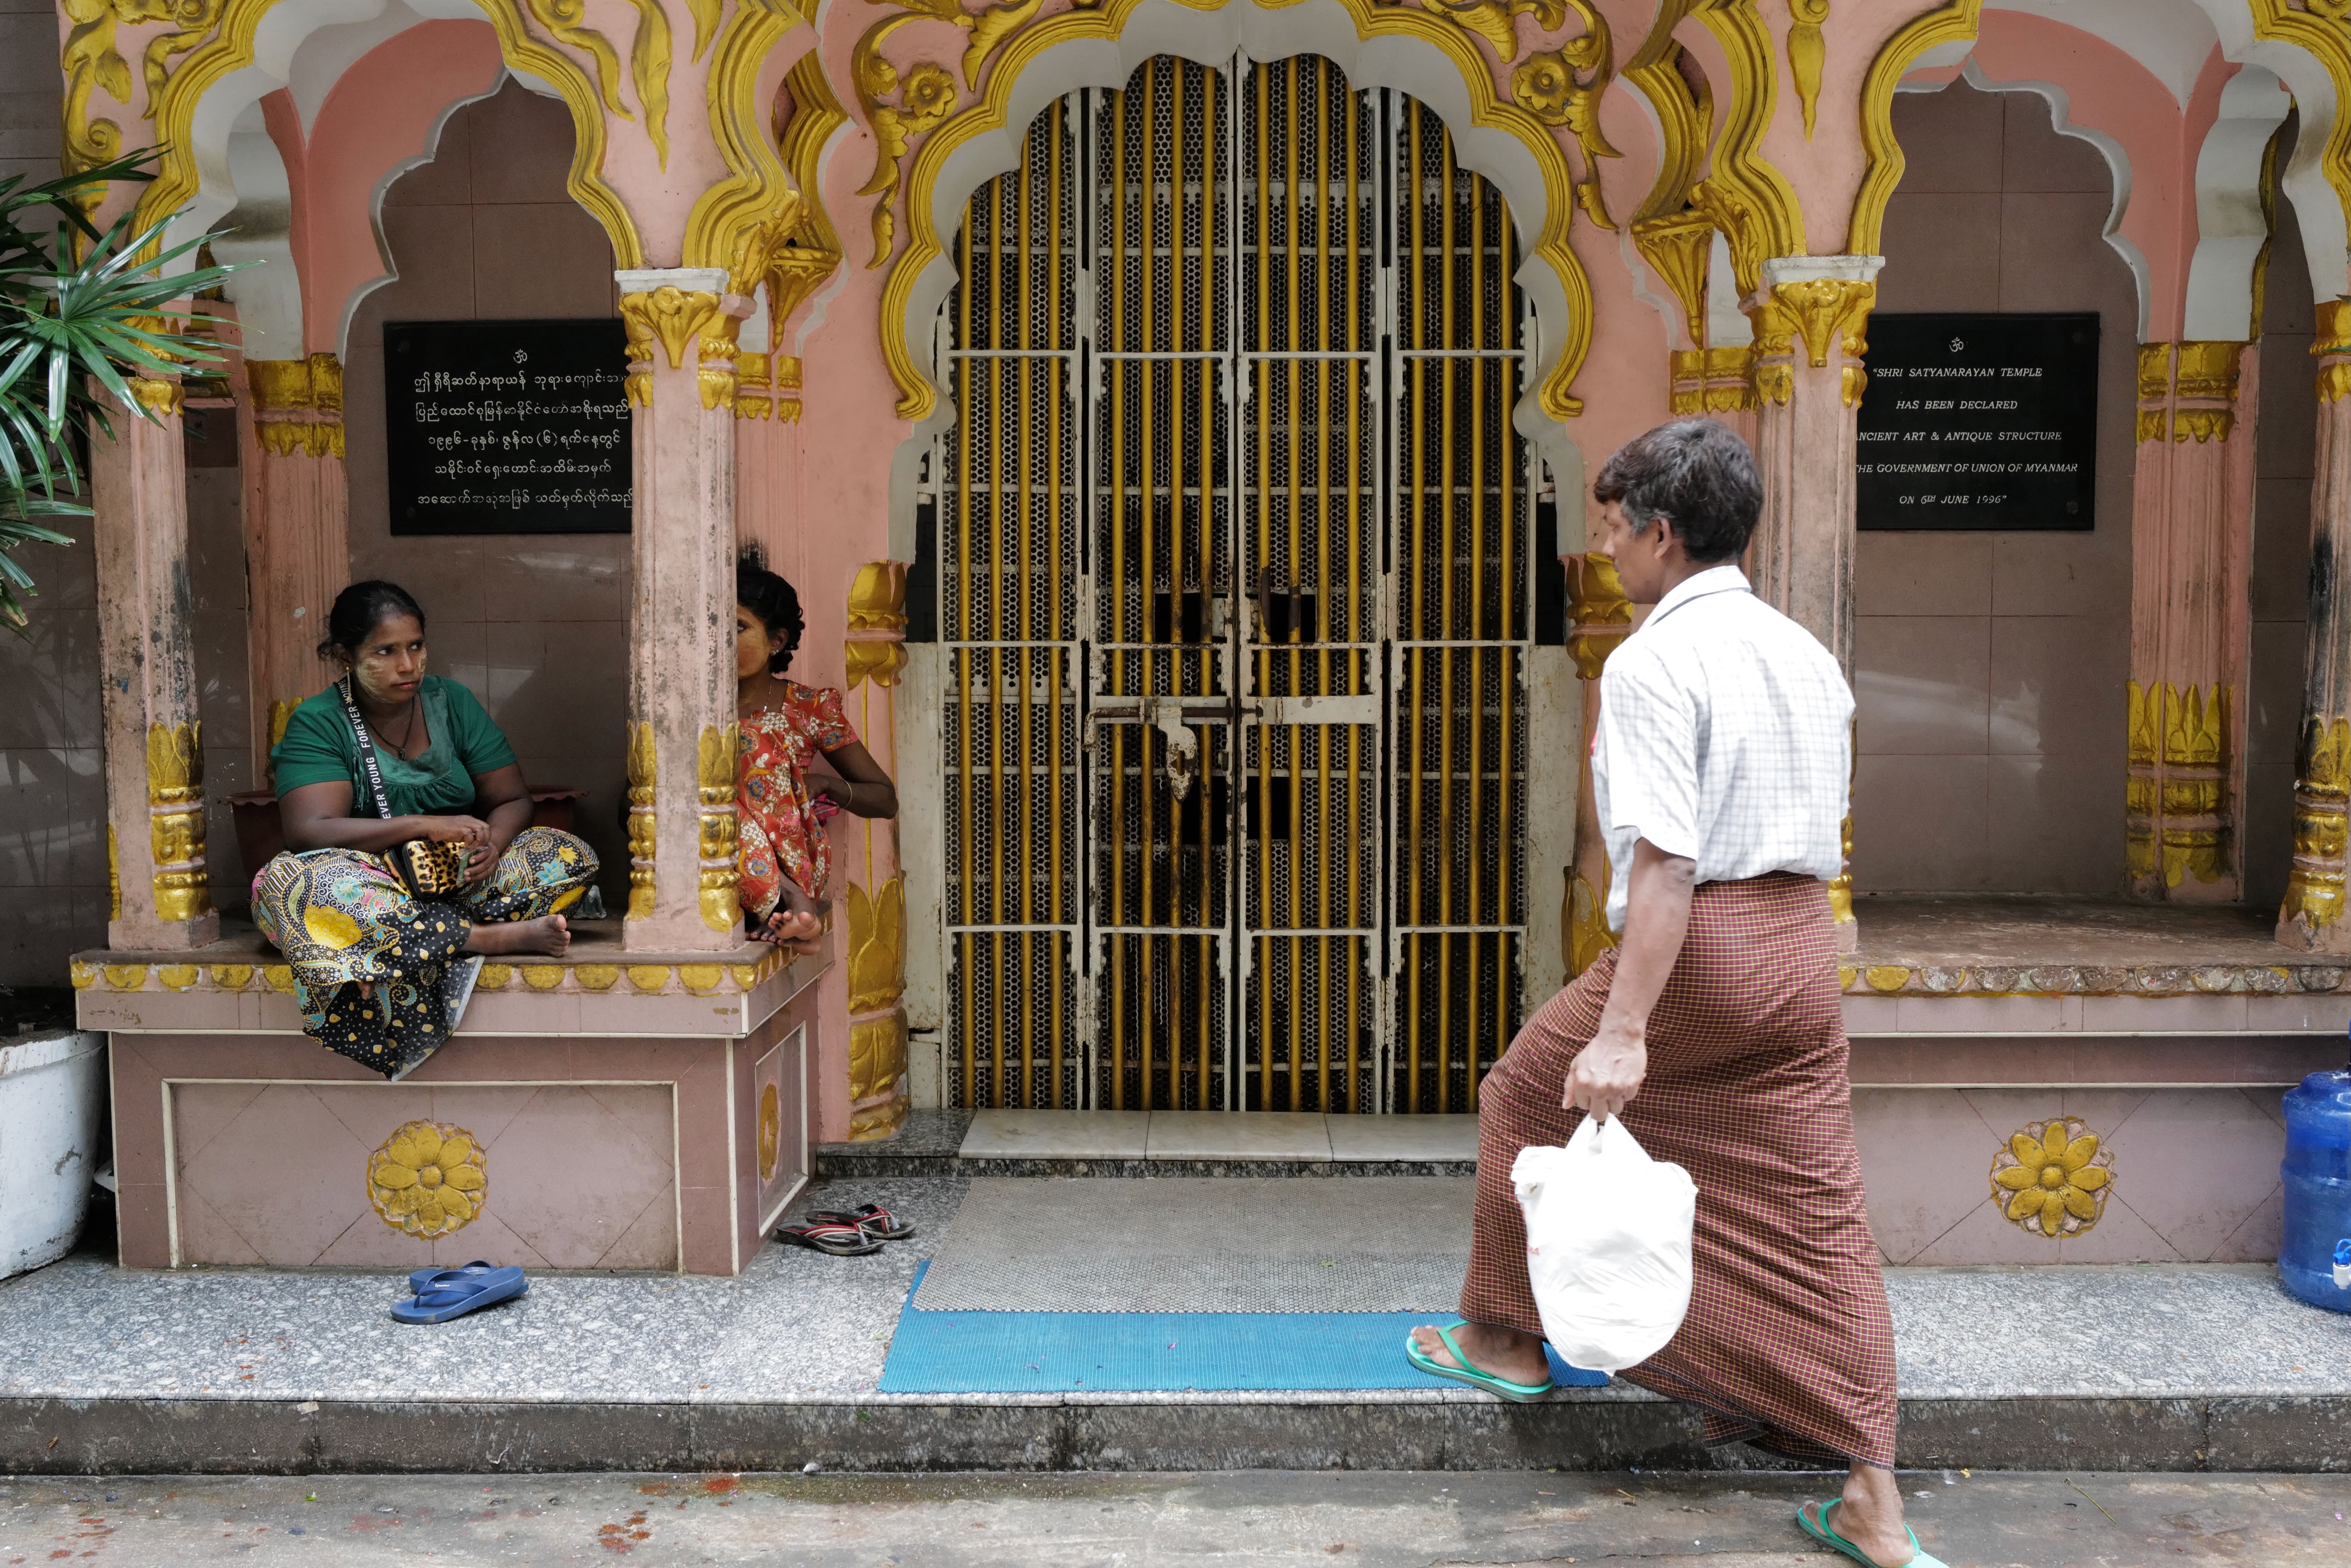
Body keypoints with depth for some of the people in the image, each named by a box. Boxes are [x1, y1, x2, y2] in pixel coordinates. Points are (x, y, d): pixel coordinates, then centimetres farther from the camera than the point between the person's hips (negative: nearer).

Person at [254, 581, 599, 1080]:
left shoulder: (452, 701, 6)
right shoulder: (317, 723, -6)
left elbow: (512, 799, 4)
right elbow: (308, 831, -20)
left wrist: (491, 843, -20)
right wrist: (425, 825, -30)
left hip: (458, 881, 3)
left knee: (571, 855, -18)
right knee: (285, 880, -37)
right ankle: (493, 936, -37)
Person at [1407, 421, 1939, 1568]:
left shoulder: (1653, 663, -14)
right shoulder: (1806, 653, 12)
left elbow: (1666, 858, -22)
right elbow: (1822, 824, 17)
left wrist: (1623, 1030, -23)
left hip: (1701, 947, -7)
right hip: (1802, 947, 8)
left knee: (1531, 1096, 16)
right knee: (1816, 1214, 10)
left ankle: (1507, 1342, 30)